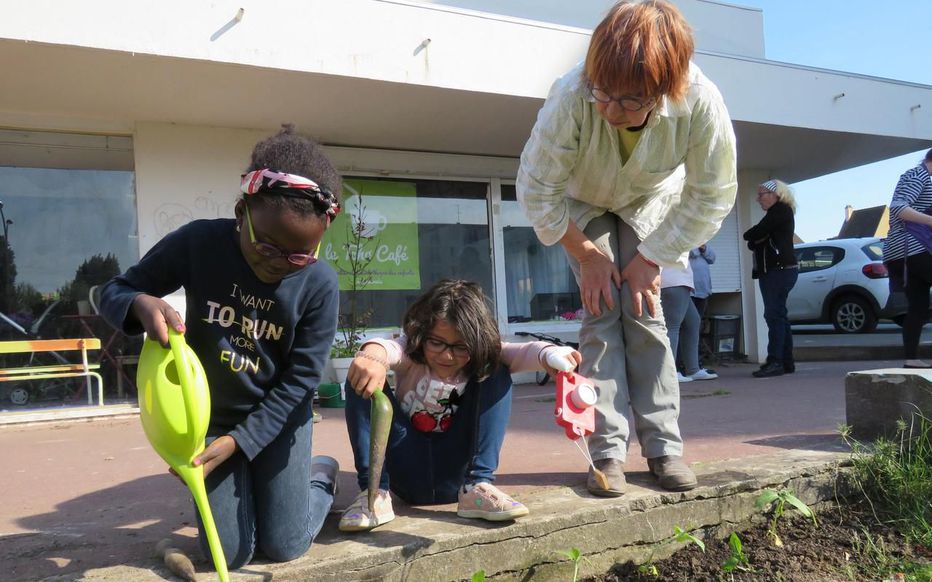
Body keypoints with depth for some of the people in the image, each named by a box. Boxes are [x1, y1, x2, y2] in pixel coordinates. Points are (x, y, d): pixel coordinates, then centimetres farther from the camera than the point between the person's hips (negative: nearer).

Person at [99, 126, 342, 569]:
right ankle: (245, 487, 33)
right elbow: (113, 293, -8)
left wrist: (237, 442, -23)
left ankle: (319, 473, 34)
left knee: (283, 548, 4)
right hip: (210, 415, 1)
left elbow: (299, 379, -17)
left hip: (277, 418, -1)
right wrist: (142, 304, -33)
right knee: (230, 554, 1)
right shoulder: (197, 243, -21)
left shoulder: (320, 285, -22)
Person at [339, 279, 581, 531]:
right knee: (361, 381, -21)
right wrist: (373, 355, -60)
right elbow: (387, 348, -35)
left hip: (456, 474, 1)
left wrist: (549, 355, -51)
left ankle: (477, 487, -17)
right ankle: (375, 492, -17)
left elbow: (521, 352, -27)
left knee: (497, 376, -16)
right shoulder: (411, 353, -11)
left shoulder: (481, 360, -8)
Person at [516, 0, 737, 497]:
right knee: (601, 312, -11)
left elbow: (712, 197, -20)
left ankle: (664, 447, -1)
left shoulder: (701, 102, -36)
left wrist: (649, 258, -18)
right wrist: (586, 255, -18)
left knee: (643, 310, -10)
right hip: (582, 205, 0)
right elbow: (536, 190, -25)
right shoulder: (570, 97, -40)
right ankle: (608, 452, -8)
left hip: (649, 204, 1)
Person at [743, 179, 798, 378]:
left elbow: (753, 234, -16)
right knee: (778, 316, 10)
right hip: (770, 271, 10)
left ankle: (775, 362, -19)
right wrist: (755, 239, -3)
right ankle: (786, 362, 14)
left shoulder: (781, 210, -6)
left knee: (774, 315, -15)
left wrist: (750, 234, 5)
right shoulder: (773, 214, 25)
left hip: (780, 270, -10)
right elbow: (752, 243, 17)